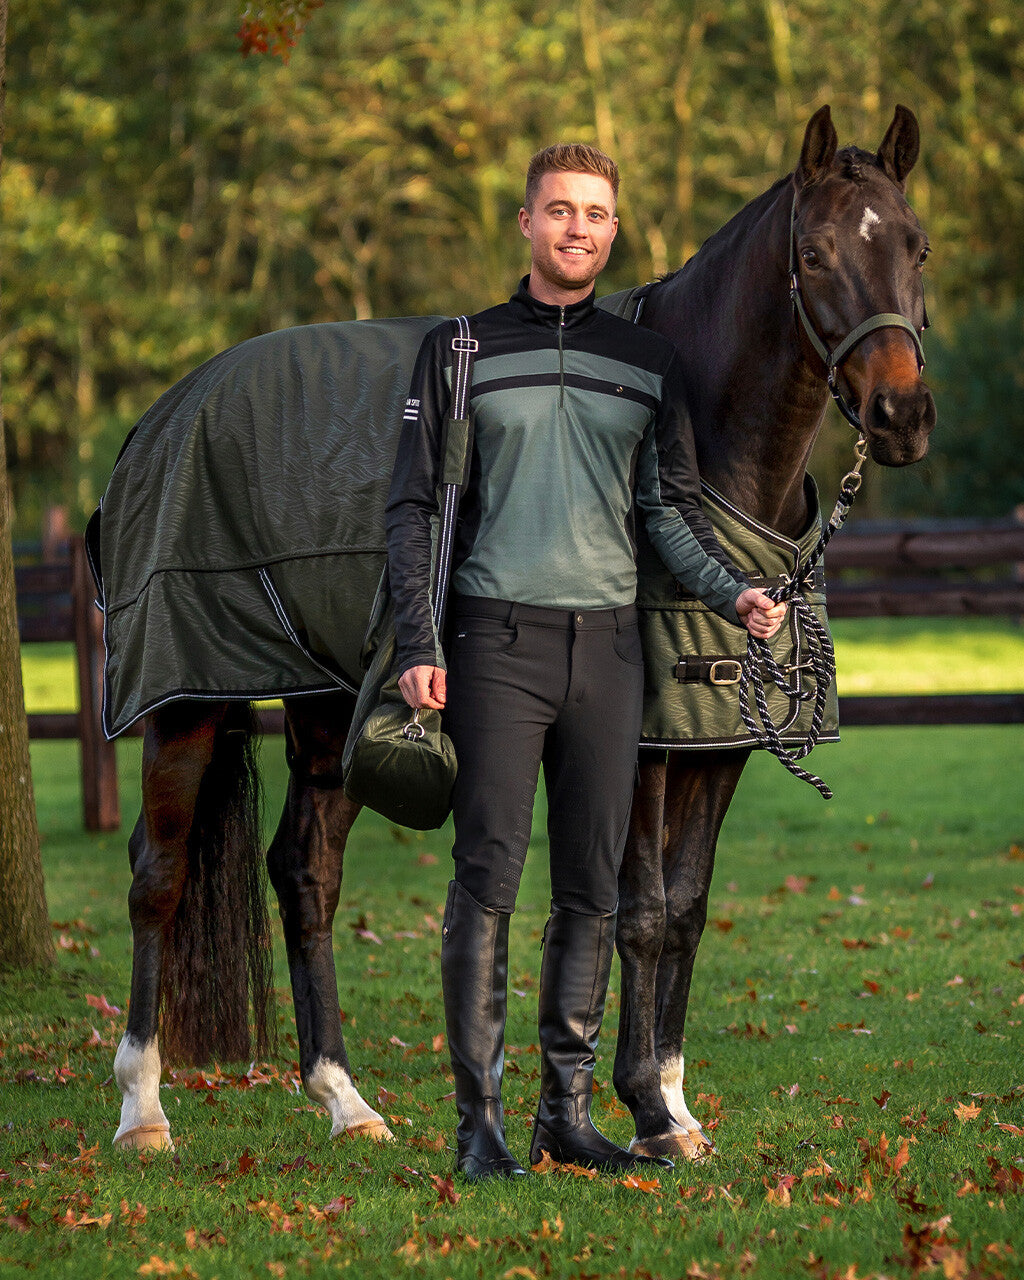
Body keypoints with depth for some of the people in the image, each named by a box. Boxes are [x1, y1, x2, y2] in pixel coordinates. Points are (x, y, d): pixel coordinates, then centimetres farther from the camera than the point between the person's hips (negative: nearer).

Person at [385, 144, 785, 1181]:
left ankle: (568, 1112, 11)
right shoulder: (462, 353, 4)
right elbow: (414, 506, 3)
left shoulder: (648, 364, 12)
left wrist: (735, 593, -4)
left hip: (608, 642, 3)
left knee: (592, 890, 4)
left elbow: (671, 511, 15)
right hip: (498, 638, -3)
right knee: (488, 878, -7)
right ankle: (478, 1117, -5)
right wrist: (420, 648, -7)